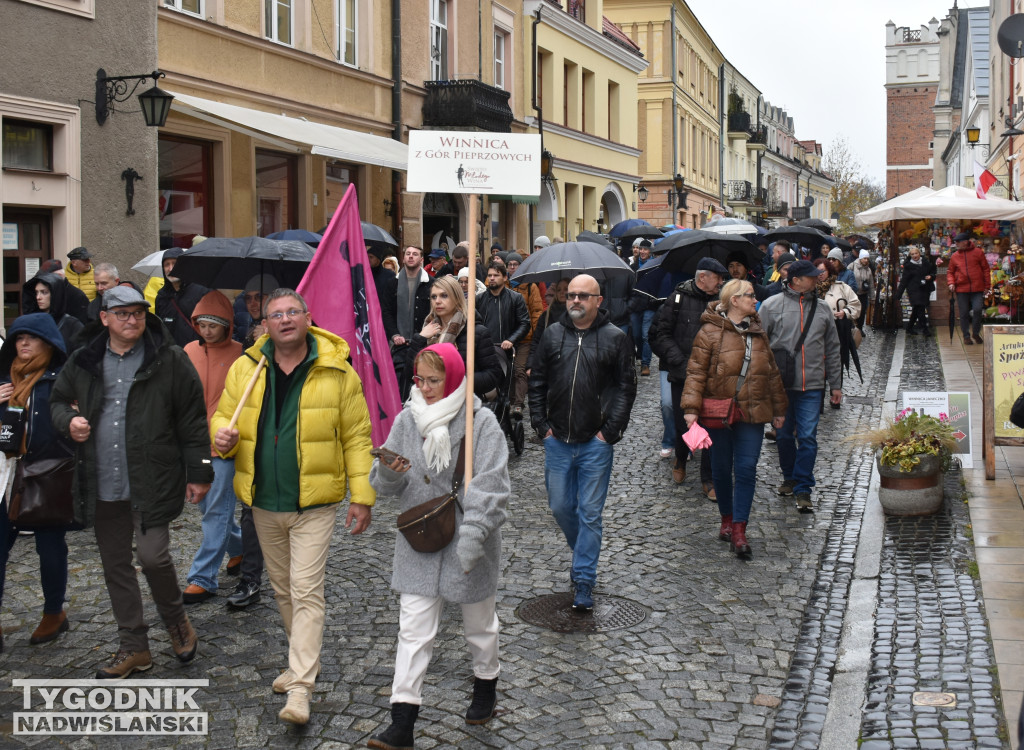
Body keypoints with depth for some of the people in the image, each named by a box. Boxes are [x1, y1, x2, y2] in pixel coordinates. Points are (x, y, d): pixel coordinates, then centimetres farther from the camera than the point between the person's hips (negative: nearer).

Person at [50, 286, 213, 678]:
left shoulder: (170, 360, -3)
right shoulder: (83, 362, 8)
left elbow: (192, 420, -2)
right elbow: (58, 400, 21)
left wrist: (199, 473, -4)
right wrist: (69, 421, -3)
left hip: (153, 482, -4)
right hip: (102, 486, 5)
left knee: (152, 555, -13)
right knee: (115, 566, 11)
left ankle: (176, 620, 18)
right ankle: (133, 647, 25)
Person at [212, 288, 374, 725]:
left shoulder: (337, 372, -7)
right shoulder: (245, 368, 1)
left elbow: (356, 438, -4)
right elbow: (224, 416, 12)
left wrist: (361, 496, -8)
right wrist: (223, 436, -13)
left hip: (314, 504, -4)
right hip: (265, 502, 5)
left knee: (306, 591, -8)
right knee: (282, 588, 17)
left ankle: (300, 689, -7)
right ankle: (304, 660, 36)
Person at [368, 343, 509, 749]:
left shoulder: (481, 422, -12)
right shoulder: (406, 420, 1)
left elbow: (489, 487, -18)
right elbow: (385, 485, 4)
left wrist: (472, 539, -27)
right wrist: (388, 472, -20)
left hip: (469, 545, -3)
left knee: (479, 622, 18)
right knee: (413, 629, 1)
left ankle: (486, 684, 43)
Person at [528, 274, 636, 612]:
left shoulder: (616, 338, -1)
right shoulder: (552, 334, 7)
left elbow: (626, 388, -1)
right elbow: (537, 383, 11)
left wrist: (610, 431, -8)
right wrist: (542, 425, 3)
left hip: (596, 444, -3)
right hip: (557, 441, 3)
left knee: (590, 514, 0)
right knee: (560, 507, 11)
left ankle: (584, 581, 9)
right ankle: (584, 555, 36)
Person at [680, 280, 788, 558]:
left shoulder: (758, 332, 11)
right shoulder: (710, 332, -6)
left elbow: (771, 372, 19)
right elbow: (696, 372, -8)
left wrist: (778, 409, 19)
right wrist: (691, 407, -17)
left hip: (752, 413, 3)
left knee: (746, 469, -4)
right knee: (721, 468, 9)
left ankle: (739, 530, -2)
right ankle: (727, 518, 28)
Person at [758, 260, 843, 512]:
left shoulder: (823, 309, 10)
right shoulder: (771, 306, 0)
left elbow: (832, 349, 15)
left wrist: (836, 385, 14)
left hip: (811, 387, 1)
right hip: (780, 385, -1)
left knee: (808, 437, -5)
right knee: (784, 435, 12)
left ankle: (803, 488, 2)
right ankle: (789, 477, 31)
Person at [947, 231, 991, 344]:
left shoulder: (978, 252, 2)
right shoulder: (954, 256, 7)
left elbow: (985, 269, 5)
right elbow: (950, 272, 15)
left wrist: (987, 286, 2)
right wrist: (951, 283, -3)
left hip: (977, 289, -2)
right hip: (961, 289, 2)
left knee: (977, 310, -12)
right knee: (964, 313, 4)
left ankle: (976, 333, 9)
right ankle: (966, 336, 16)